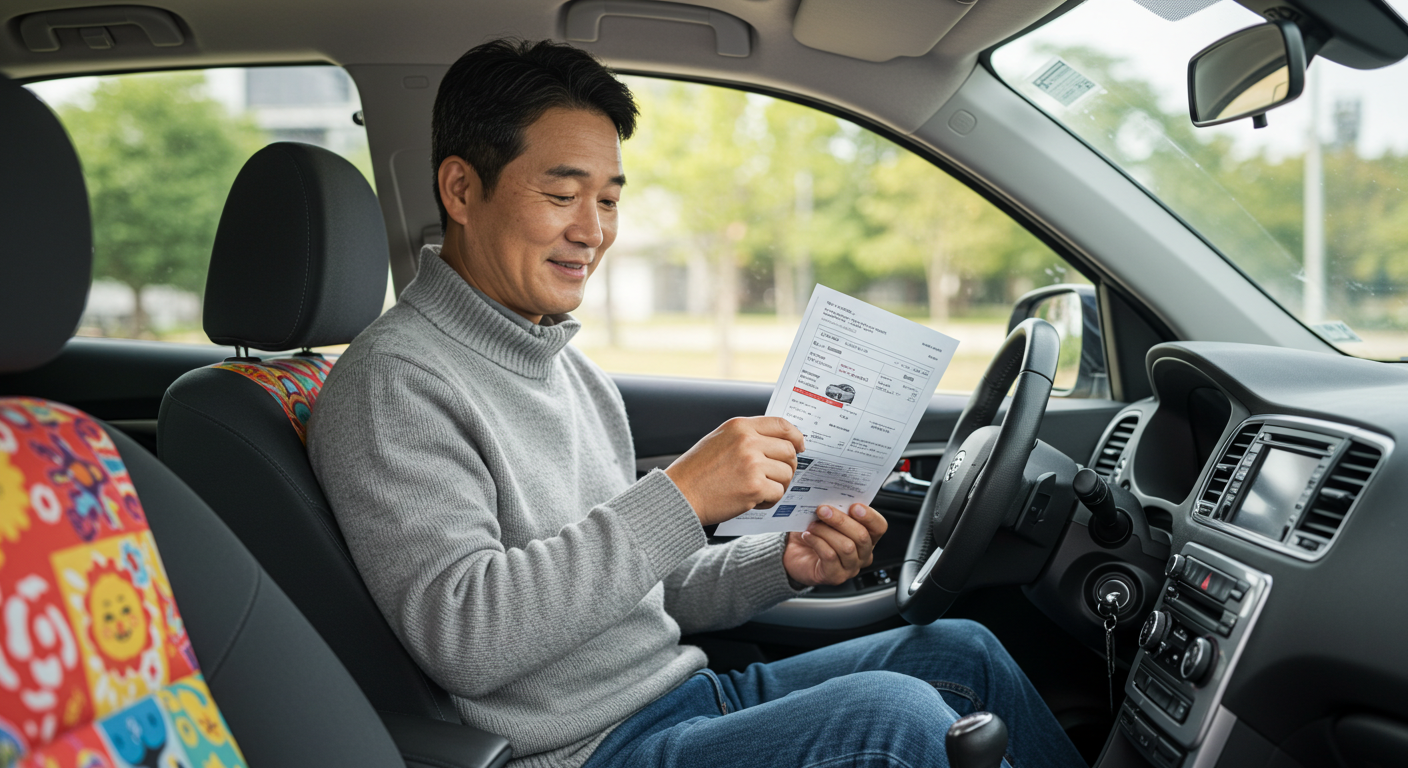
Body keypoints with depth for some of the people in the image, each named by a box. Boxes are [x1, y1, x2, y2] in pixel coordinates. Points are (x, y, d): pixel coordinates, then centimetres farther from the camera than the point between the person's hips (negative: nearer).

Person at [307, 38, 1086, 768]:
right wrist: (678, 497, -27)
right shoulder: (393, 383, -14)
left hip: (691, 695, 9)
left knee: (960, 652, 5)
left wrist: (783, 564, 0)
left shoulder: (574, 371, 14)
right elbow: (460, 633, -26)